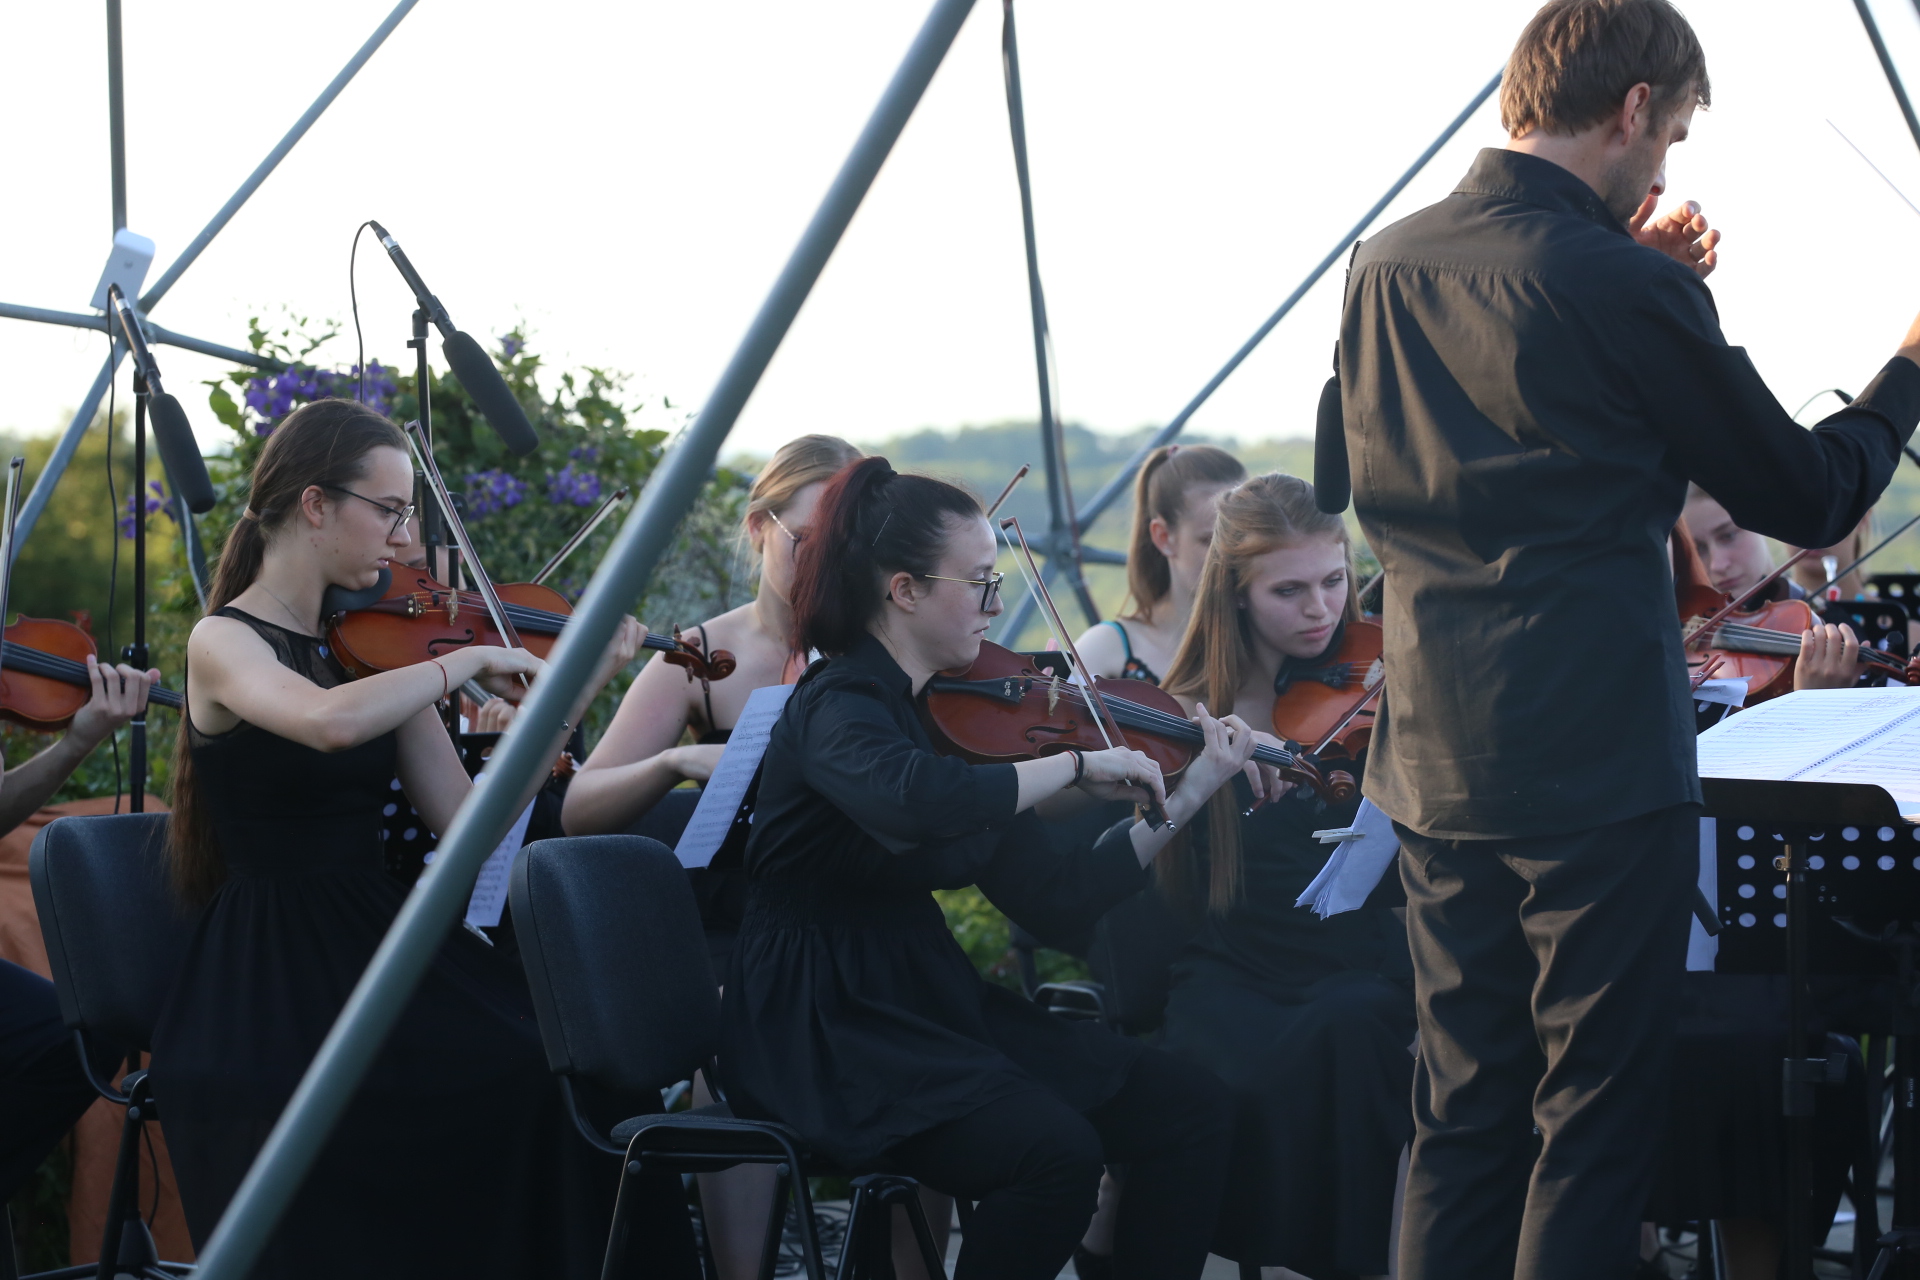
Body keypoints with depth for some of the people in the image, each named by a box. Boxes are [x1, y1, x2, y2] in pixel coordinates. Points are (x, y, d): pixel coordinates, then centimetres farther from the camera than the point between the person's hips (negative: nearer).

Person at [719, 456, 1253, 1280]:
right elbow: (918, 801, -40)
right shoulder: (836, 709, -15)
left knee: (1187, 1106, -5)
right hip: (827, 1036, -9)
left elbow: (1055, 899, 8)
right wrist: (1078, 764, -27)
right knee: (1056, 1150, -30)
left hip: (933, 1008, 9)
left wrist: (1188, 796, 3)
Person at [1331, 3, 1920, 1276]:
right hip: (1601, 772, -7)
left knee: (1464, 1110, 14)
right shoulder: (1624, 292, -15)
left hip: (1436, 768, 7)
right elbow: (1808, 496, -5)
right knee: (1594, 1120, 1)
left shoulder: (1387, 270, 6)